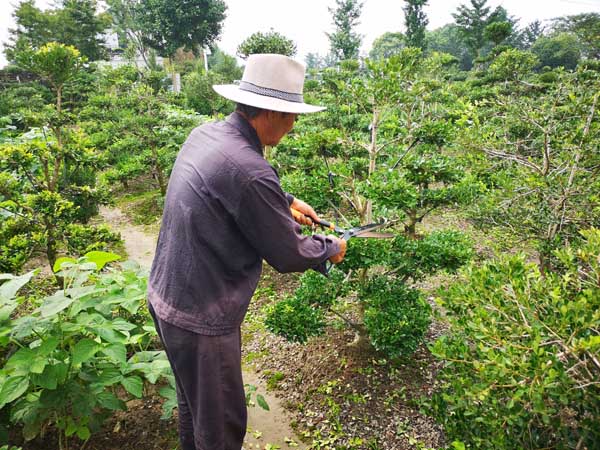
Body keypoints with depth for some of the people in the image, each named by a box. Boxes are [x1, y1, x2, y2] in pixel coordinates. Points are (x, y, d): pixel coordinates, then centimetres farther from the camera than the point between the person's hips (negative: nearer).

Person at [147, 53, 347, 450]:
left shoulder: (204, 135, -2)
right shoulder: (250, 172, -30)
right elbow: (288, 256, -18)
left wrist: (287, 201, 19)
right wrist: (330, 248, 1)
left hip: (166, 296, 9)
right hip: (201, 318, -9)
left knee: (193, 400, 30)